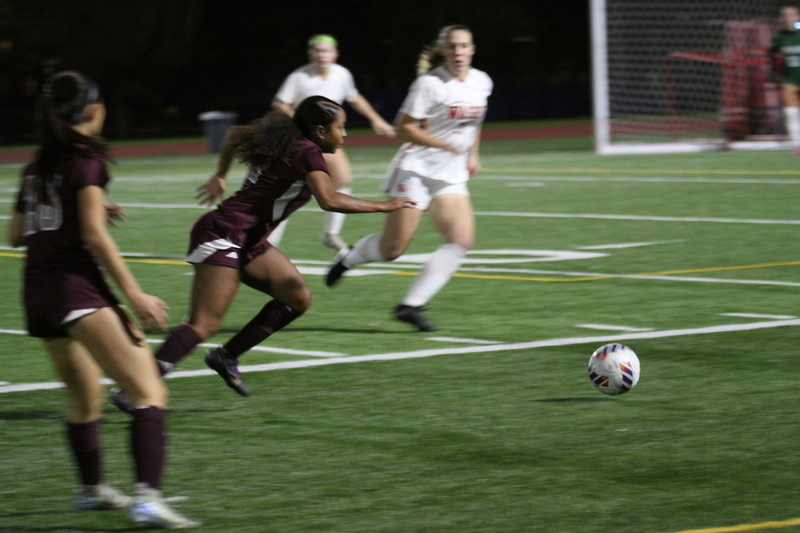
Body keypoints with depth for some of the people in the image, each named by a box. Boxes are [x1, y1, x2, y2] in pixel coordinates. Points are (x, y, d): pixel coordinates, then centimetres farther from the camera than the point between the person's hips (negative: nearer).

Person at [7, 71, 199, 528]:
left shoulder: (38, 165, 17)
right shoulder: (87, 158, -5)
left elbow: (17, 235, 24)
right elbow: (93, 234, -13)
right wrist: (135, 294, -13)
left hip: (38, 296, 9)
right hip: (77, 287, -9)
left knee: (85, 397, 28)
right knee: (149, 392, -15)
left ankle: (92, 489, 45)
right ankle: (148, 497, -33)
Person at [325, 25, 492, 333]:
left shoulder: (482, 82, 6)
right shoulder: (430, 84, -14)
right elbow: (404, 129, -13)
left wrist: (472, 154, 18)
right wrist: (446, 145, -20)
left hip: (451, 177, 6)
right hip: (416, 171, -6)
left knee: (461, 240, -13)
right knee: (392, 248, -5)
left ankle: (411, 305, -9)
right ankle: (347, 259, 28)